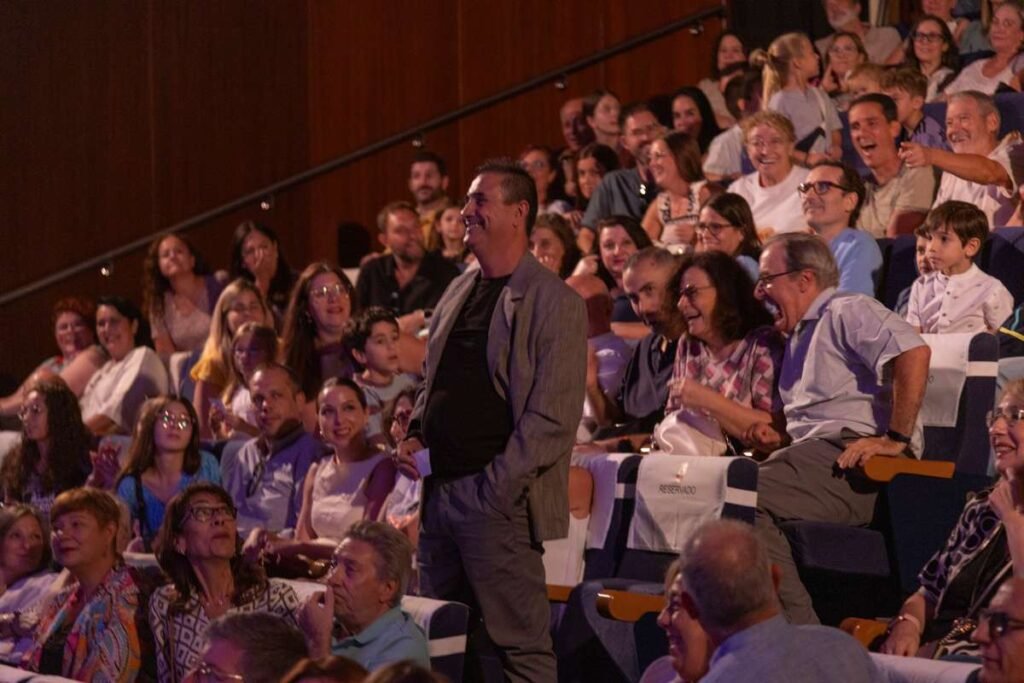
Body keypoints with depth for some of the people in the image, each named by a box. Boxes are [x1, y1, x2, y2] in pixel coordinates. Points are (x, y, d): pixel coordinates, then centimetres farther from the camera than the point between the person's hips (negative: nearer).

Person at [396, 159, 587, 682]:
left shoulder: (554, 302, -8)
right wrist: (415, 435, 9)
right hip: (438, 490, 8)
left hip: (496, 496, -8)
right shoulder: (459, 293, 17)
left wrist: (496, 486, -17)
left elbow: (553, 417, -13)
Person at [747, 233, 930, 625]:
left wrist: (897, 439, -19)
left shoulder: (847, 311, 0)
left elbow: (913, 353, -18)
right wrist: (778, 441, 15)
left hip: (850, 453, -9)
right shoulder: (799, 337, 31)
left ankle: (798, 629, -32)